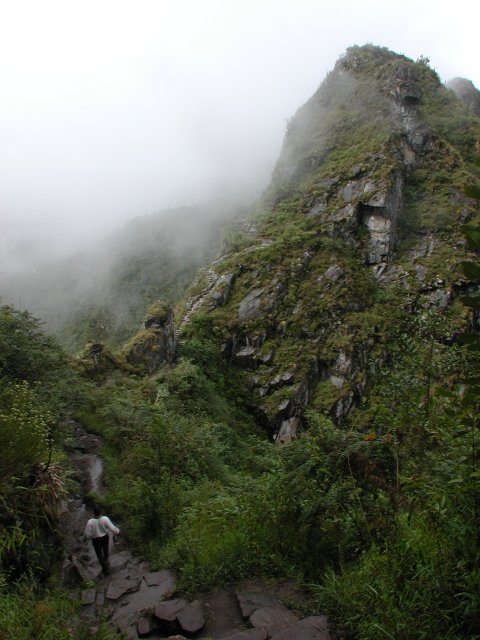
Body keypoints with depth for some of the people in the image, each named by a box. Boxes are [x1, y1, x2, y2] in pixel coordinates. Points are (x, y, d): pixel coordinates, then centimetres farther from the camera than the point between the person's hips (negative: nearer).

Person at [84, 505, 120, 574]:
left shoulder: (90, 522, -32)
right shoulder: (105, 519, -29)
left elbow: (87, 534, -21)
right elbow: (112, 528, -24)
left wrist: (88, 537, 3)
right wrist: (117, 531, -2)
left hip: (96, 540, -2)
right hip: (105, 537, 2)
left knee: (99, 554, 22)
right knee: (105, 549, 33)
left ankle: (105, 569, 35)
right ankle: (106, 560, 61)